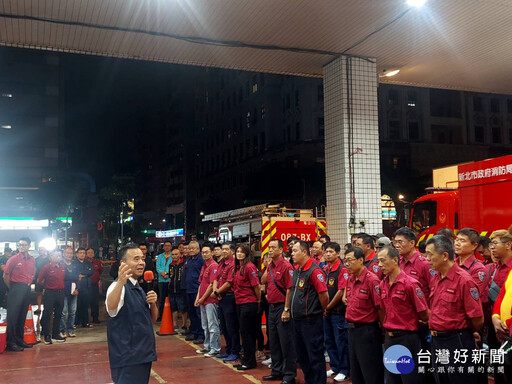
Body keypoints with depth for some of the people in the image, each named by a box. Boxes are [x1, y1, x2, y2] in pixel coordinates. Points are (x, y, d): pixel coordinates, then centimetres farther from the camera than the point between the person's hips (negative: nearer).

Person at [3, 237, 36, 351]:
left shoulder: (32, 260, 8)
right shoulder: (13, 259, -8)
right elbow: (5, 275, -6)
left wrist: (29, 283, 9)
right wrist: (11, 288, -1)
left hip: (27, 289, 6)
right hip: (16, 289, -6)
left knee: (22, 316, 13)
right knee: (12, 315, -4)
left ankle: (20, 340, 22)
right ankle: (11, 343, 1)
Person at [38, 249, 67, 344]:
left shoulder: (62, 266, 4)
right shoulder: (47, 266, -12)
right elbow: (39, 281, -4)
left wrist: (60, 286, 12)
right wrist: (46, 286, 8)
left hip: (60, 292, 6)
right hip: (49, 293, -5)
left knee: (58, 314, 12)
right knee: (47, 314, 1)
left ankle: (55, 334, 23)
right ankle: (46, 335, 10)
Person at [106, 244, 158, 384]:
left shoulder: (138, 288, 14)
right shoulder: (118, 287, -14)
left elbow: (152, 319, 17)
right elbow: (111, 306, -37)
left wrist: (153, 303, -4)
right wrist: (120, 282, -55)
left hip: (143, 355, 9)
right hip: (127, 358, -9)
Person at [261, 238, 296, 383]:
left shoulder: (286, 266, -14)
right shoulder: (270, 266, 10)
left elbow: (289, 289, -17)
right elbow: (263, 281, 16)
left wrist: (286, 310, -19)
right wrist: (268, 267, 6)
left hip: (282, 307, -8)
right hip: (272, 307, 8)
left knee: (286, 343, 0)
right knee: (274, 342, 16)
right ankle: (277, 371, 28)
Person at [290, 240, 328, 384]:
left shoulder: (314, 271, -17)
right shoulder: (297, 271, 11)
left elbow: (324, 295, -20)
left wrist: (322, 310, -4)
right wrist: (289, 311, 17)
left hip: (310, 321, -9)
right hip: (297, 319, 9)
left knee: (315, 356, 0)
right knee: (302, 355, 18)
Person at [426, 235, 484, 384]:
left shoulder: (464, 280, -18)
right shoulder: (436, 278, 7)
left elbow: (478, 319, -16)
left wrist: (471, 333, 1)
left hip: (457, 342, -8)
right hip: (436, 341, 8)